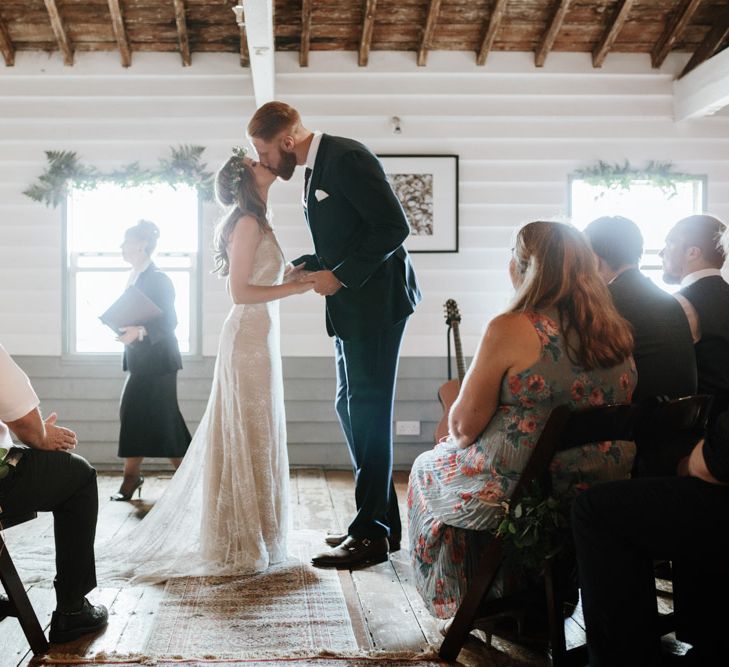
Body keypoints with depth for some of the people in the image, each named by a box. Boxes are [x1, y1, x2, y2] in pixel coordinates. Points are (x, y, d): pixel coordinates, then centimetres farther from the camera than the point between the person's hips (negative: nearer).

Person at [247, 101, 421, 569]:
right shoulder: (317, 168, 16)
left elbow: (394, 226, -20)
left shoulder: (346, 158, -14)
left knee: (369, 412, -6)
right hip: (353, 305, 10)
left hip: (376, 301, -10)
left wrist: (341, 276, -17)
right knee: (352, 407, 13)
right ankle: (383, 521, 22)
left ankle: (371, 533, 1)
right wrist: (308, 266, 7)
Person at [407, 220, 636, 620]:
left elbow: (464, 425, -15)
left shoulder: (511, 330, -19)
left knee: (428, 470, 25)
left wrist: (455, 438, 10)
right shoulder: (615, 329, 1)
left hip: (517, 489, -7)